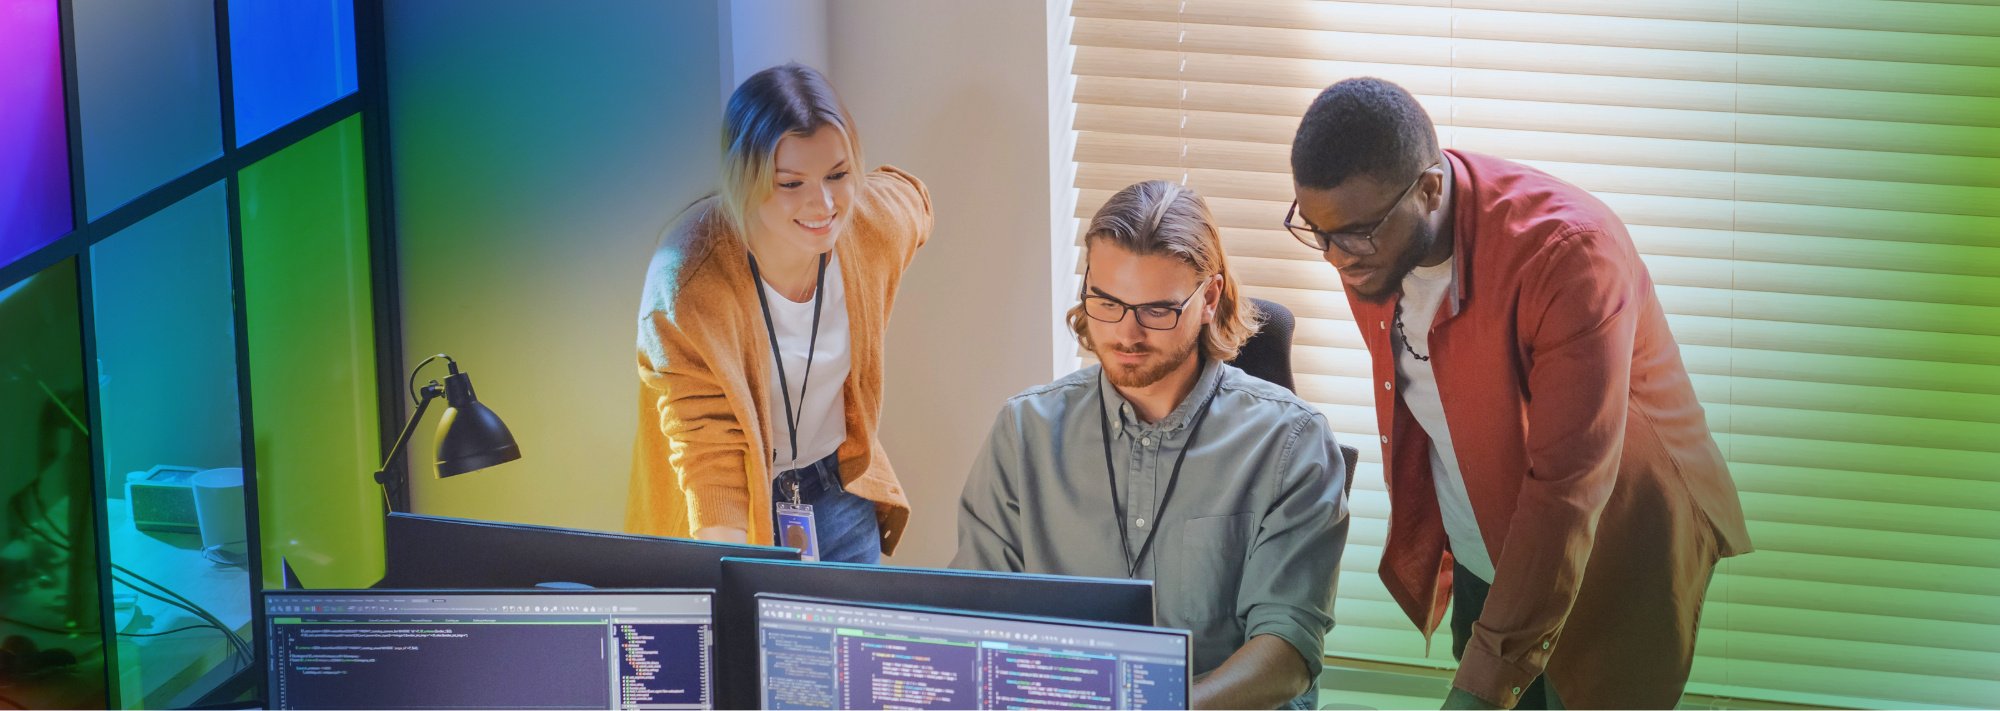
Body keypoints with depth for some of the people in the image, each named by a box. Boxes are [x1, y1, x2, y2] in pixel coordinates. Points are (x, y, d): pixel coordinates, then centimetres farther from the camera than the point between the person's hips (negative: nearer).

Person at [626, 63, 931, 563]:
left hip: (842, 498, 4)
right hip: (738, 518, -4)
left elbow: (909, 198, 13)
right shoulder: (686, 284, -29)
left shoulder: (879, 224, -15)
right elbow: (708, 457, -30)